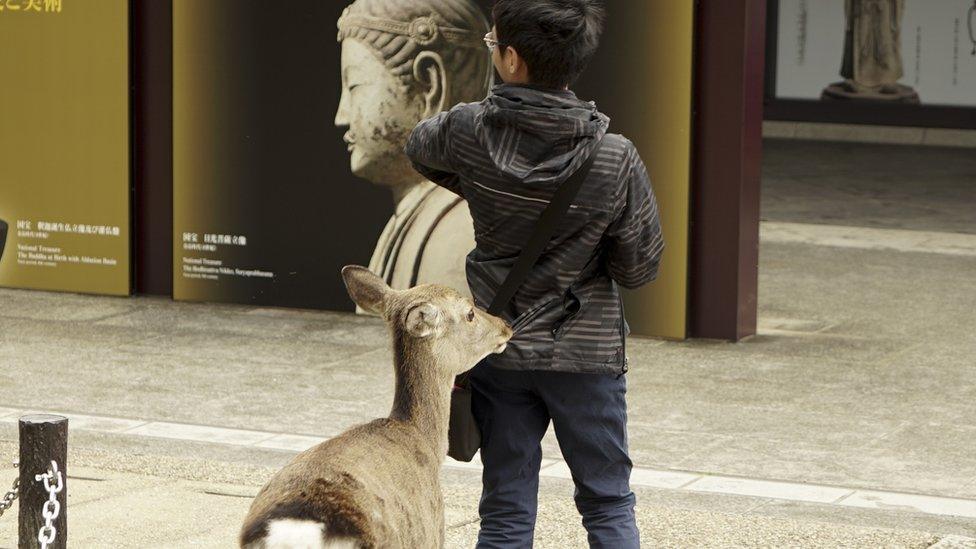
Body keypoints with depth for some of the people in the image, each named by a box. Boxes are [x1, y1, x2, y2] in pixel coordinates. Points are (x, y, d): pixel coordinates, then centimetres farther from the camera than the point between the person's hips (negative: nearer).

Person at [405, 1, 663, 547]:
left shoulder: (469, 130, -11)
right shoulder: (615, 159, -16)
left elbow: (420, 148, 14)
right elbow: (640, 267, -6)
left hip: (500, 348, 1)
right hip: (588, 354, -1)